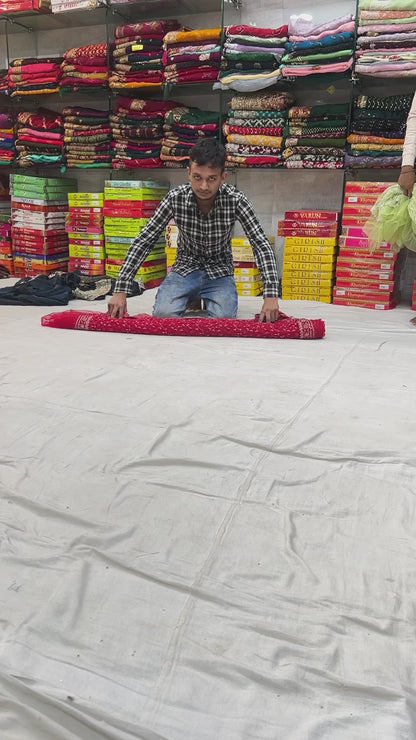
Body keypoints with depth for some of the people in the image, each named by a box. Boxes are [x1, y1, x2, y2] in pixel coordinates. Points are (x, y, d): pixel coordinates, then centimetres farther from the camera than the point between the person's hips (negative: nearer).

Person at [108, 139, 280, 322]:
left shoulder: (235, 200, -18)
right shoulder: (175, 197, -16)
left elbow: (261, 244, -19)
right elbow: (143, 241, -14)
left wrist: (270, 296, -32)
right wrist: (120, 290, -23)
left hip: (220, 272, 0)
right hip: (185, 268, 1)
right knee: (163, 314, -26)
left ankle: (207, 299, 10)